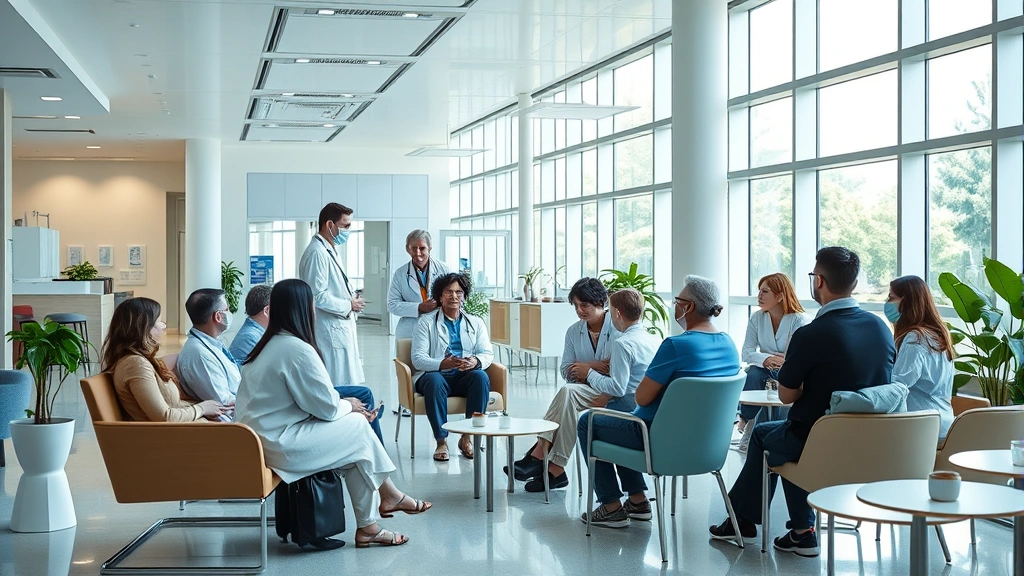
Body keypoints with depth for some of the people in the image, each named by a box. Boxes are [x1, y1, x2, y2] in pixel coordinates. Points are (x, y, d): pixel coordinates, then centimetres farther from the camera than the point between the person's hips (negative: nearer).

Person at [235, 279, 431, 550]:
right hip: (281, 445, -9)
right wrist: (348, 406, 6)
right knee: (359, 429, 2)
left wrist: (344, 405, 9)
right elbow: (326, 407, -14)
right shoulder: (298, 349, -19)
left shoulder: (268, 344, 10)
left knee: (356, 429, 10)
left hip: (262, 436, 9)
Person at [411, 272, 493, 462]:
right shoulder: (426, 322, 7)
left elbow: (487, 354, 4)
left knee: (481, 377, -31)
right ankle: (441, 441, -28)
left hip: (465, 376, 2)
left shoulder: (476, 323, 16)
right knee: (434, 381, -37)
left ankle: (467, 438, -24)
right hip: (435, 374, -2)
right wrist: (443, 364, -26)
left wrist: (475, 361, -22)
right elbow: (418, 358, -5)